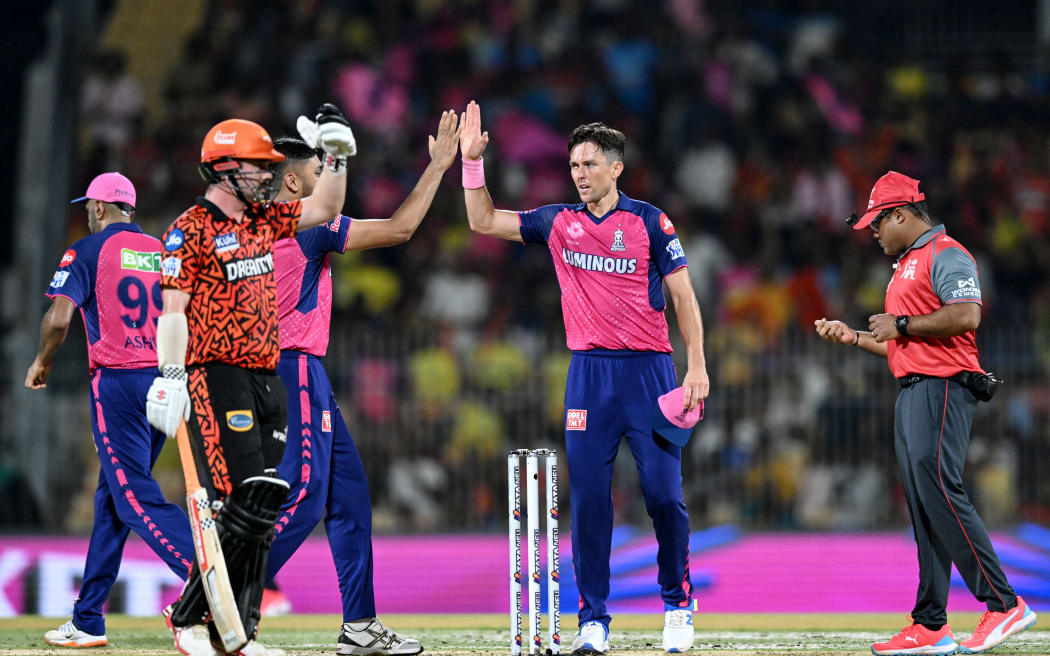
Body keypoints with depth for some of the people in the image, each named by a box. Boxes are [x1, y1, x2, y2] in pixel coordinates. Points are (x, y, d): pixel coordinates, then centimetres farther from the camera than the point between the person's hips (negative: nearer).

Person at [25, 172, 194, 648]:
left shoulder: (87, 252, -1)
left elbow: (59, 317, -13)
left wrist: (42, 361, 5)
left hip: (117, 382, -6)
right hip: (166, 385, 6)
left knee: (136, 498, -10)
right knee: (111, 498, 13)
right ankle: (88, 621, 17)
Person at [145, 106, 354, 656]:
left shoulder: (261, 220, 16)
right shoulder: (191, 230, -7)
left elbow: (323, 210, 27)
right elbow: (173, 308, -13)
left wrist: (337, 155, 13)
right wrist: (170, 378, -22)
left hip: (266, 379, 8)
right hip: (217, 378, -8)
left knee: (265, 505, 4)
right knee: (243, 505, -16)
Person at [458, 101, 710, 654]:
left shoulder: (649, 222, 0)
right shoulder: (559, 223, 10)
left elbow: (683, 297, 0)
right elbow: (483, 222, 13)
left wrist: (696, 367, -8)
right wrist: (472, 161, 2)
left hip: (648, 370, -3)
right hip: (588, 374, 3)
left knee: (664, 494, -5)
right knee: (588, 499, -2)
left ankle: (678, 604, 14)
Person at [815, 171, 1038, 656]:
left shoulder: (946, 254, -5)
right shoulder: (907, 266, 27)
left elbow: (965, 315, -21)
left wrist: (901, 324, -13)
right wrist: (853, 338, 23)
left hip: (942, 386, -10)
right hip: (912, 392, 10)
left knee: (938, 489, -20)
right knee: (922, 506, 5)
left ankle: (1004, 604, -19)